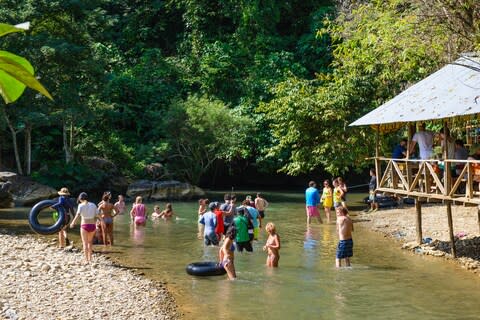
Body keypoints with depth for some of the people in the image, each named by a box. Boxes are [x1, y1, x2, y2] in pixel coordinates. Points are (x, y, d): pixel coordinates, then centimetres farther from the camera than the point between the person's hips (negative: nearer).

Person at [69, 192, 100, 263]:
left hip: (84, 225, -3)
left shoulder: (81, 205, -4)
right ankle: (90, 258, 25)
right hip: (92, 225, 3)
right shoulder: (93, 205, 5)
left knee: (85, 243, 4)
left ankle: (87, 260, -3)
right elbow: (97, 215, 3)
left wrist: (73, 223, -31)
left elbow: (78, 214, -21)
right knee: (90, 242, 23)